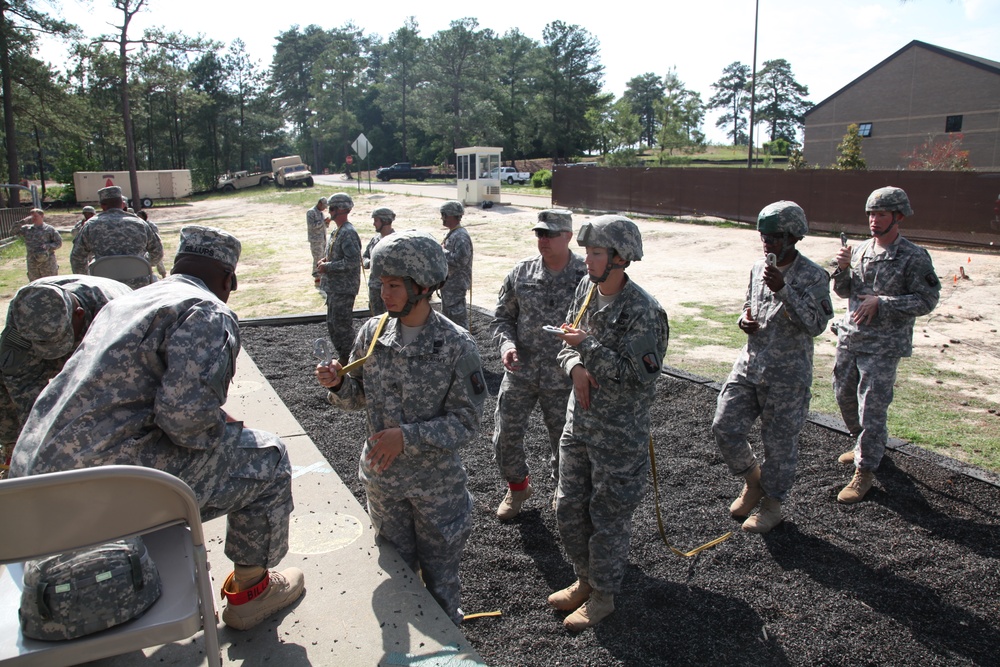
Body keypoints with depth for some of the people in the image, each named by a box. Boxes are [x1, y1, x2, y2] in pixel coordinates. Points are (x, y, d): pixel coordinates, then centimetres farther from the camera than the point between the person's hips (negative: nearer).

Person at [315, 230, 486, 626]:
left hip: (437, 482, -4)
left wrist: (408, 437, -26)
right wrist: (338, 384, -18)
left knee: (439, 572, 15)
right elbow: (359, 396, 4)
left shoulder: (455, 345, -18)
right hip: (382, 478, 4)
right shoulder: (373, 332, -6)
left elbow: (466, 422, -17)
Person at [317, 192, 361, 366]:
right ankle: (343, 358, 29)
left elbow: (353, 261, -26)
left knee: (342, 325, -2)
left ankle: (347, 361, 9)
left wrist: (328, 267, -20)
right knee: (332, 324, 17)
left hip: (344, 288, -10)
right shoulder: (337, 231, 14)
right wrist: (325, 260, 7)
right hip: (334, 287, 10)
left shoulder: (348, 233, -18)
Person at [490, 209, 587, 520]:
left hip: (563, 376, -2)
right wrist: (507, 344, -13)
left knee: (564, 438, 13)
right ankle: (517, 486, 36)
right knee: (505, 435, 8)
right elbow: (502, 317, 6)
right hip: (520, 370, 2)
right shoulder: (521, 272, -2)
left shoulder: (587, 275, -10)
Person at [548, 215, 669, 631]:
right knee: (568, 508, 17)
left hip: (619, 432, -7)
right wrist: (575, 366, -11)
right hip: (579, 419, 8)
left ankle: (603, 596, 28)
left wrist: (589, 346, -26)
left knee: (609, 516, 8)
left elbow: (639, 377, -24)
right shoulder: (586, 289, 2)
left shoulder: (643, 312, -21)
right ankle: (585, 579, 39)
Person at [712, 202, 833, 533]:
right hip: (749, 363, 6)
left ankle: (771, 504, 27)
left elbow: (816, 324, -21)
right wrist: (744, 320, -1)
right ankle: (753, 480, 30)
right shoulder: (759, 267, 7)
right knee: (724, 427, 3)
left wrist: (783, 289, -29)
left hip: (787, 374, -6)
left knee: (779, 442, 7)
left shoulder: (813, 276, -12)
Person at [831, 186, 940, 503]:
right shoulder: (860, 250, 7)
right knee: (845, 396, 17)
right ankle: (866, 445, 41)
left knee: (872, 408, -5)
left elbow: (926, 300, -13)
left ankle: (865, 471, 6)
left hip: (883, 346, -6)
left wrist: (881, 302, -21)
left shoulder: (914, 257, -9)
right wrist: (843, 269, -10)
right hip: (849, 337, 6)